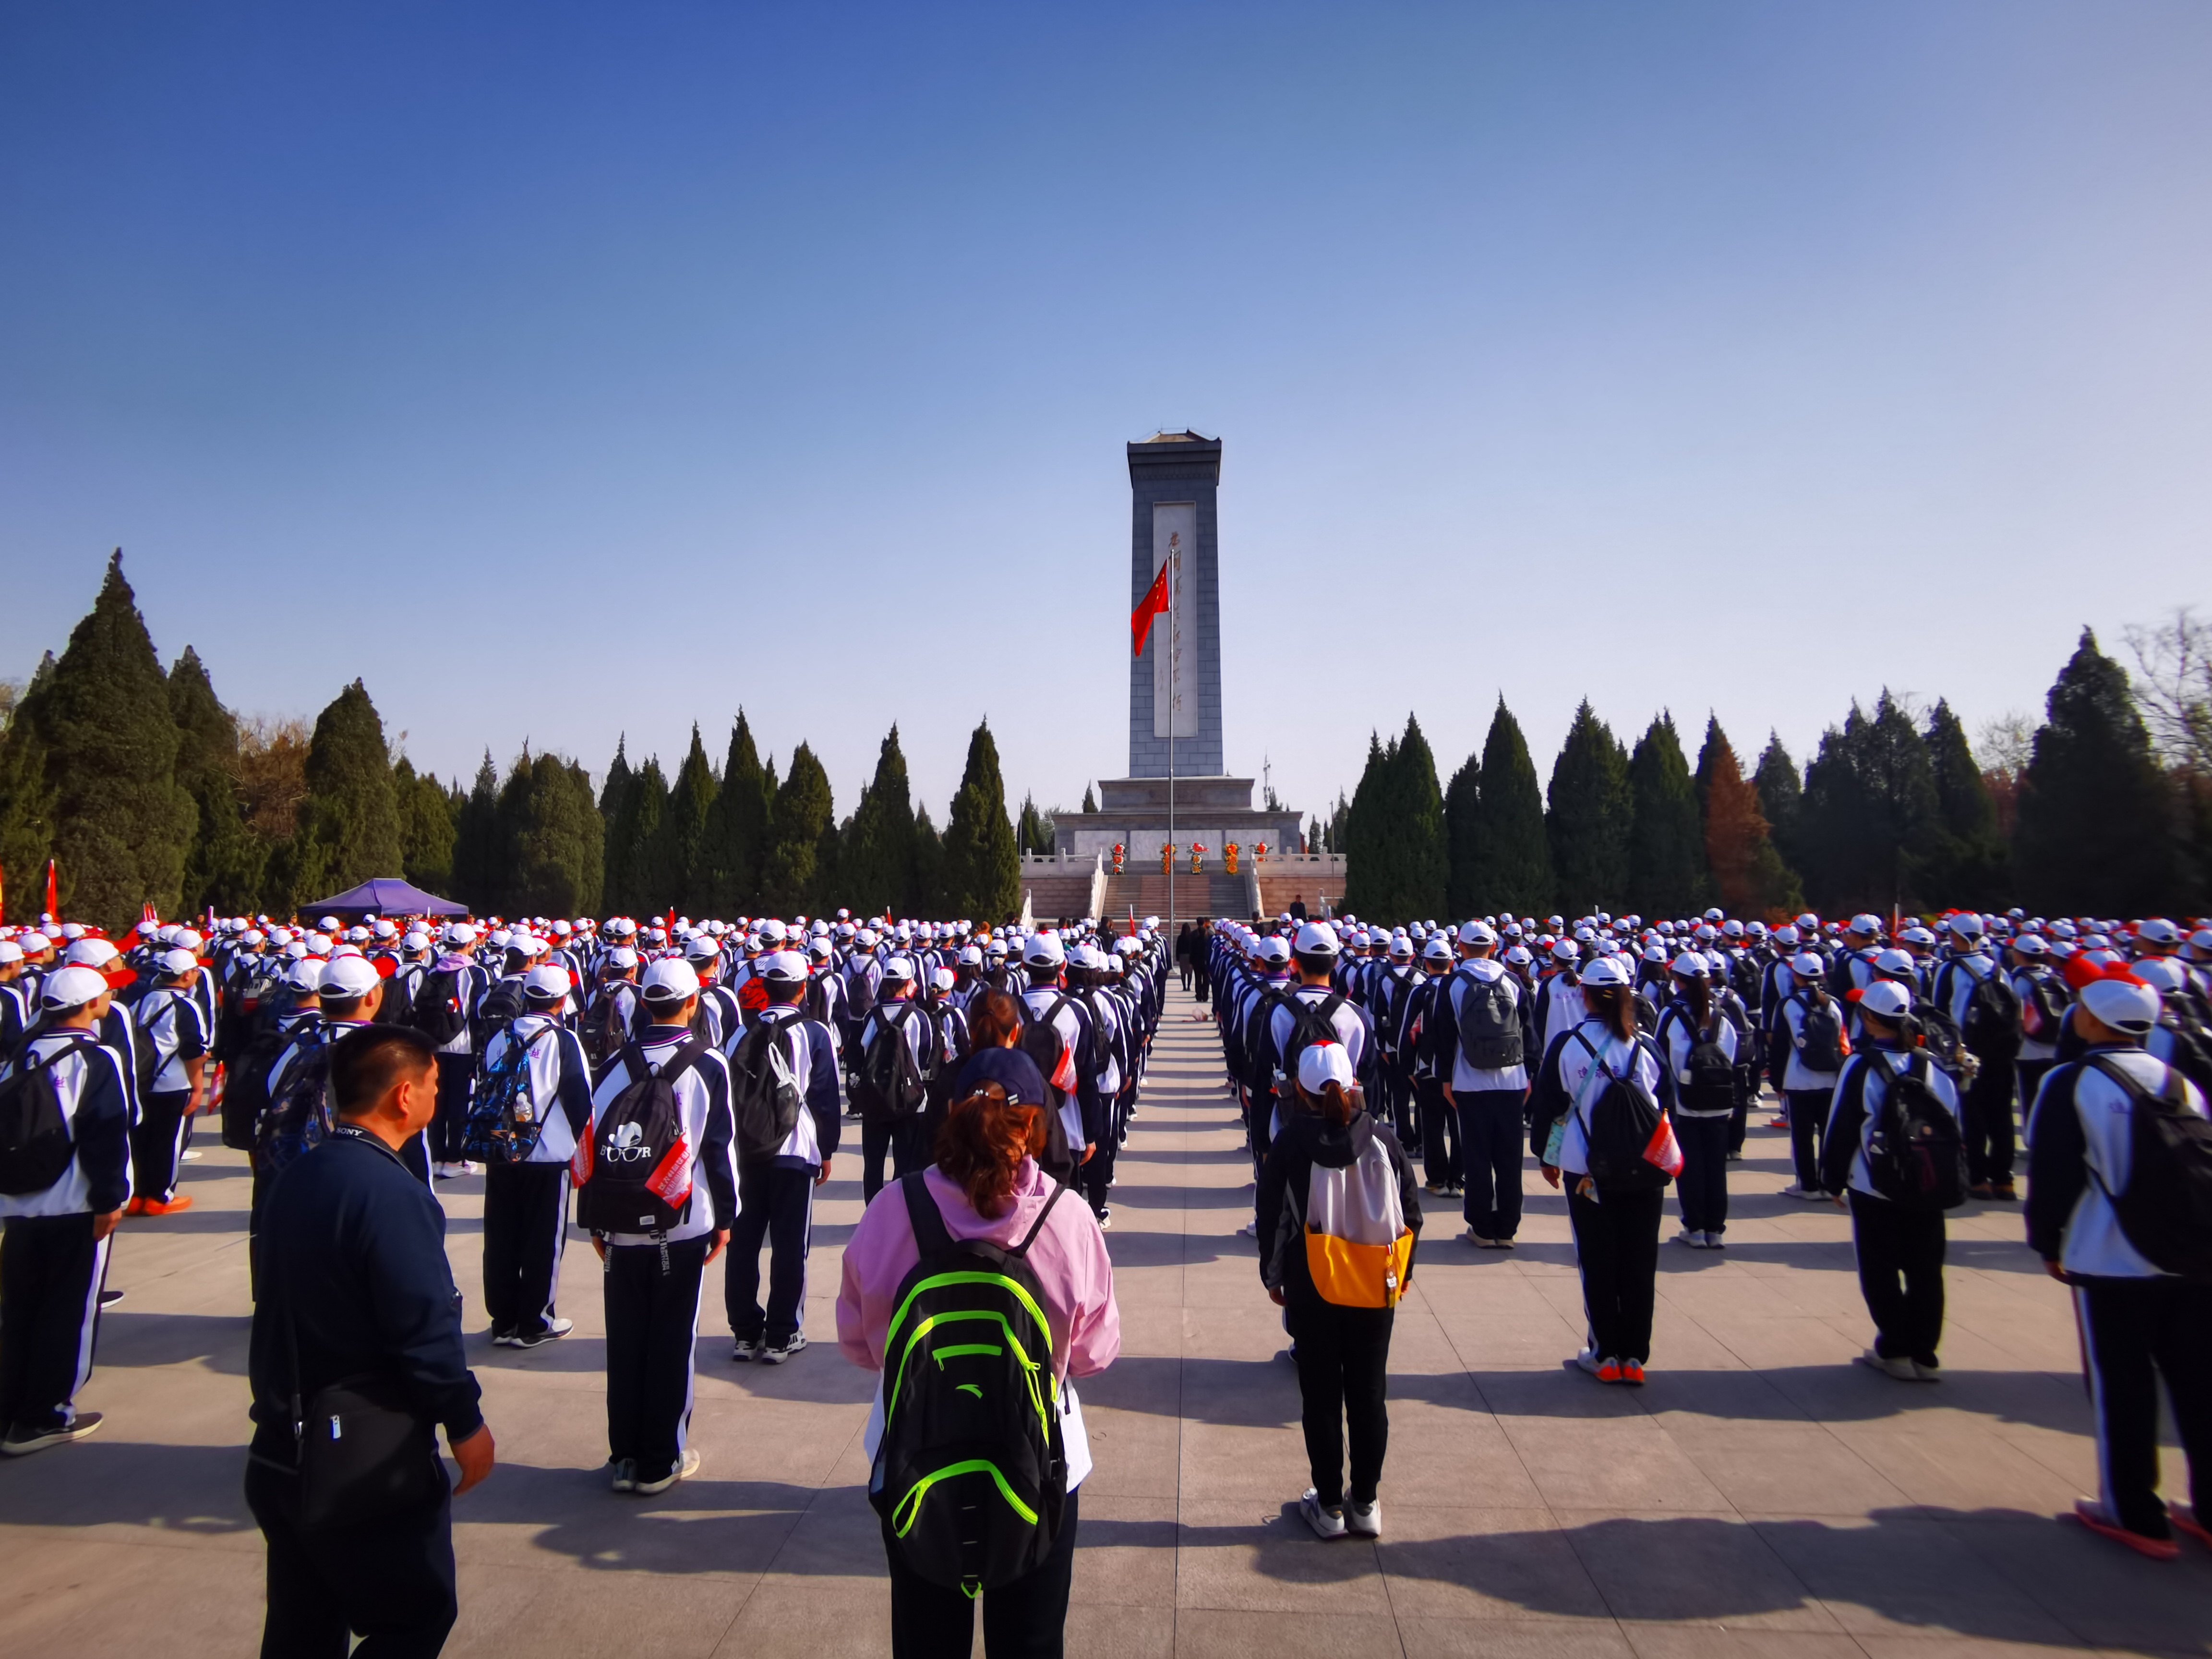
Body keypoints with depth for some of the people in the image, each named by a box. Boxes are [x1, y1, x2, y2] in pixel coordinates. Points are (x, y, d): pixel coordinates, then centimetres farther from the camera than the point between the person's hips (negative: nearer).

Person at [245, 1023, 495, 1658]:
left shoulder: (294, 1178, 3)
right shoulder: (393, 1193, -25)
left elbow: (289, 1309, 12)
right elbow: (426, 1330, -26)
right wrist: (466, 1423, -13)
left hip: (283, 1455, 9)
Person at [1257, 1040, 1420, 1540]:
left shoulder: (1289, 1145, -12)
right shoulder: (1383, 1140, -5)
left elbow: (1273, 1219, -6)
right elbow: (1411, 1212, 1)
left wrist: (1273, 1278, 7)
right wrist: (1401, 1273, 13)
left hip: (1312, 1289, -2)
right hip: (1376, 1290, 2)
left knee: (1321, 1396, 10)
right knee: (1369, 1394, 14)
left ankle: (1329, 1505, 20)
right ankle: (1366, 1503, 24)